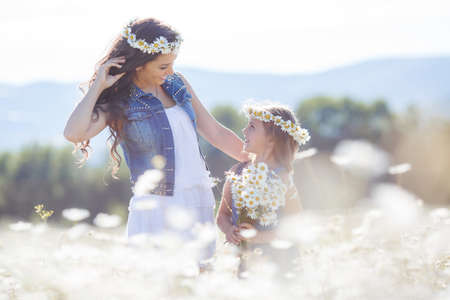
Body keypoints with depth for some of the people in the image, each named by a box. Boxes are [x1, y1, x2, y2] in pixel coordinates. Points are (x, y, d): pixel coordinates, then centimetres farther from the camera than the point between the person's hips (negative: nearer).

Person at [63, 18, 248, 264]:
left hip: (200, 203, 4)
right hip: (156, 208, -4)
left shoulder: (177, 84, 10)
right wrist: (97, 87, -14)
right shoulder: (119, 102, -4)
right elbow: (73, 133, -22)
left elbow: (215, 133, 18)